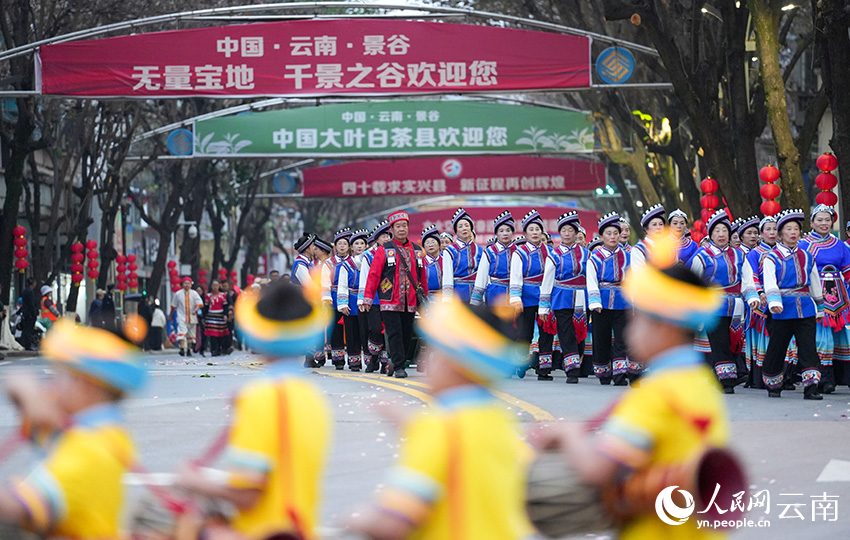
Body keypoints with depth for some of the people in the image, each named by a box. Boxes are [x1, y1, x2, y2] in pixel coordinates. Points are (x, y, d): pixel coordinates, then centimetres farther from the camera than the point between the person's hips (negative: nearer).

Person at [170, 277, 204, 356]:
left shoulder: (194, 294, 4)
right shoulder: (178, 294, 4)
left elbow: (199, 303, -5)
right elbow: (173, 306, 14)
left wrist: (195, 310, -25)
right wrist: (170, 316, 20)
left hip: (192, 317, 2)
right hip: (182, 317, -2)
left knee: (191, 334, 10)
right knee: (182, 332, -21)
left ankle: (189, 350, 25)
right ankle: (182, 349, -32)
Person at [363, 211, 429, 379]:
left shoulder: (417, 251, 12)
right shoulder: (384, 250, 1)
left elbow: (423, 276, 17)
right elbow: (374, 274, -2)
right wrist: (368, 296, -8)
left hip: (410, 302, 4)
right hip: (390, 301, -4)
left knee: (407, 335, 5)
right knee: (395, 334, -9)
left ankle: (397, 365, 17)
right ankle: (398, 367, -8)